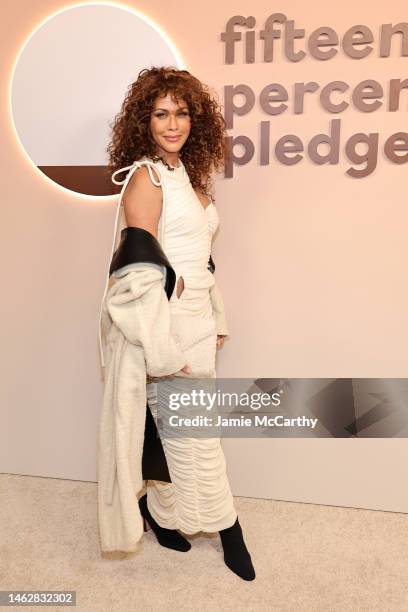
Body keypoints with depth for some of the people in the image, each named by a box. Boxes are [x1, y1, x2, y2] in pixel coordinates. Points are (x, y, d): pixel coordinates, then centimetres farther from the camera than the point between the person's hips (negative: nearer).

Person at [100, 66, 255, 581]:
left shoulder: (189, 173, 12)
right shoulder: (146, 178, -12)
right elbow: (141, 270, -18)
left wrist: (217, 319, 15)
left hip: (198, 319, 8)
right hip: (167, 326, -8)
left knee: (181, 433, 17)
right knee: (197, 438, 6)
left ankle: (160, 509, 40)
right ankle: (228, 530, 29)